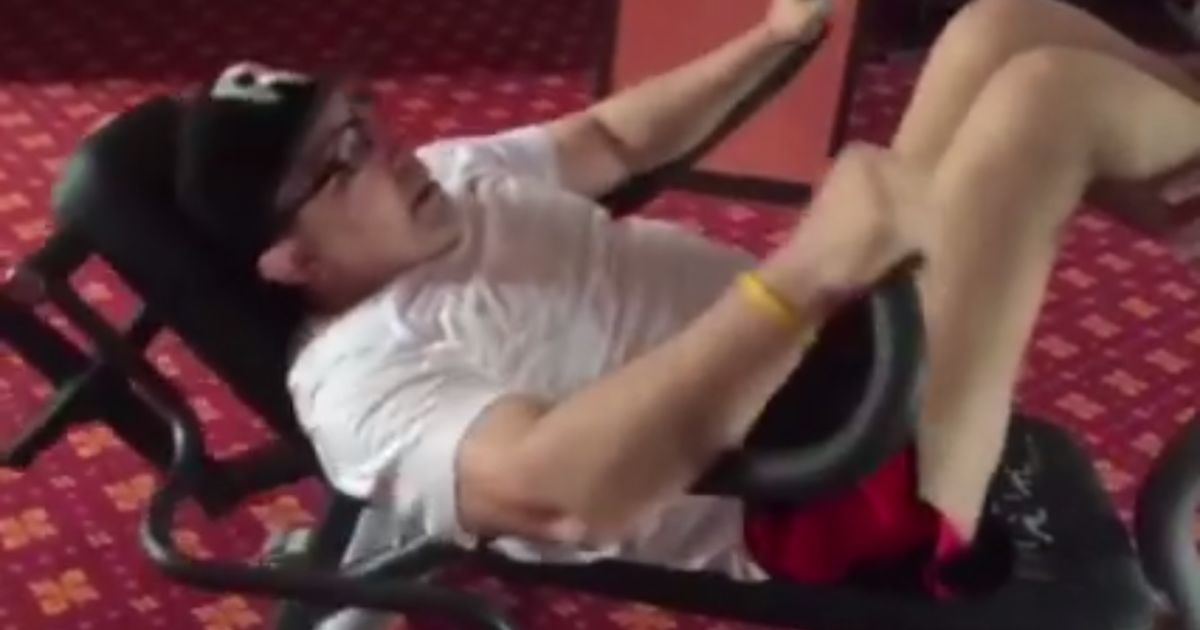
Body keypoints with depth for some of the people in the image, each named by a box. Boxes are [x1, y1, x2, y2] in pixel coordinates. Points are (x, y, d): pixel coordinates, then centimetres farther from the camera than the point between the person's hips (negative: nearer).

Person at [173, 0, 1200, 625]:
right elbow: (561, 491, -37)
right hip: (843, 493, -10)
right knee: (1048, 91, -16)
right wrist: (806, 275, -43)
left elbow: (614, 138, 27)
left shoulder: (448, 178, 11)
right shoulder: (358, 375, -18)